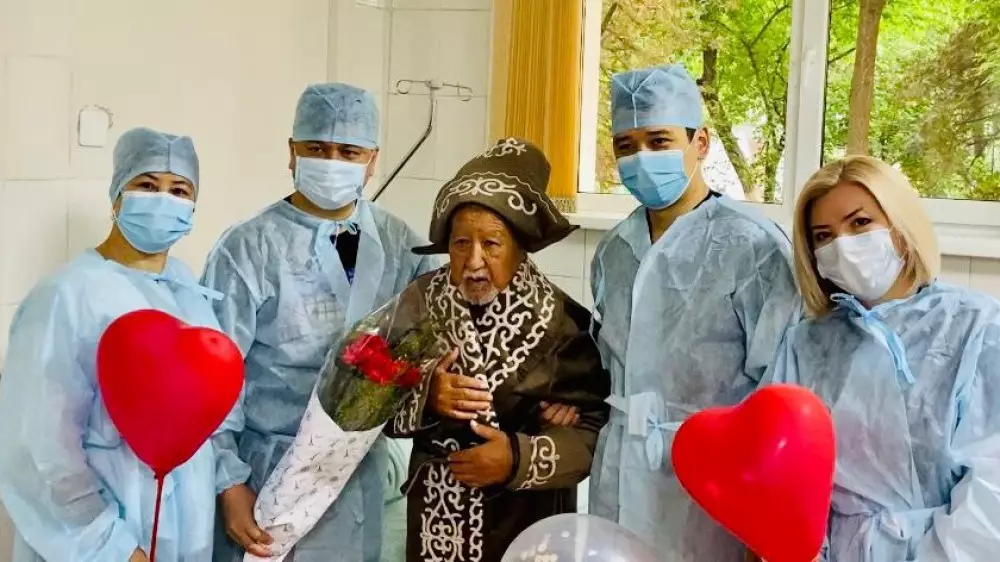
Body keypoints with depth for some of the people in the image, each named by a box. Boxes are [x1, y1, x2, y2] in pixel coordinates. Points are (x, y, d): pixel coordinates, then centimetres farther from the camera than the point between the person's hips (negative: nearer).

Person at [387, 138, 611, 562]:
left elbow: (598, 432, -13)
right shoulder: (418, 303, -6)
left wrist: (520, 458, -24)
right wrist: (423, 397, -20)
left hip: (528, 523, -2)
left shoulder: (562, 321, -13)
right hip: (436, 516, 2)